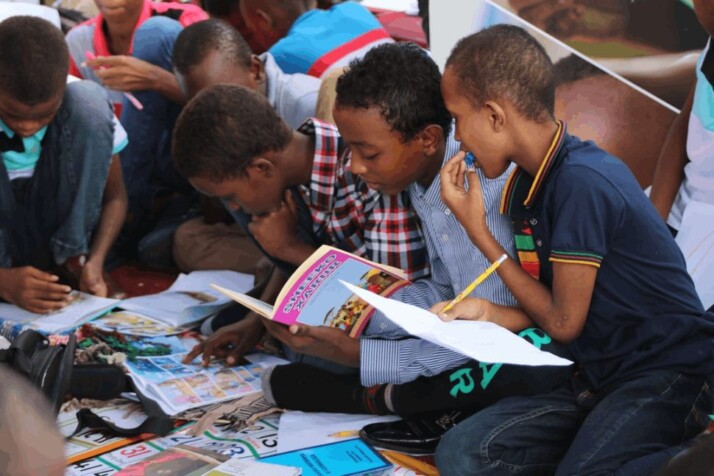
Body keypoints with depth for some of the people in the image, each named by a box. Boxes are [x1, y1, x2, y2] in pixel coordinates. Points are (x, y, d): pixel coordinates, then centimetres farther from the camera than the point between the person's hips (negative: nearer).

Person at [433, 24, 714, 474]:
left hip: (667, 374, -8)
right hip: (601, 374, 8)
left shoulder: (582, 182, -20)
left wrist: (477, 231, -7)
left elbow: (563, 322, -12)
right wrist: (485, 311, -8)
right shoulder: (526, 185, 7)